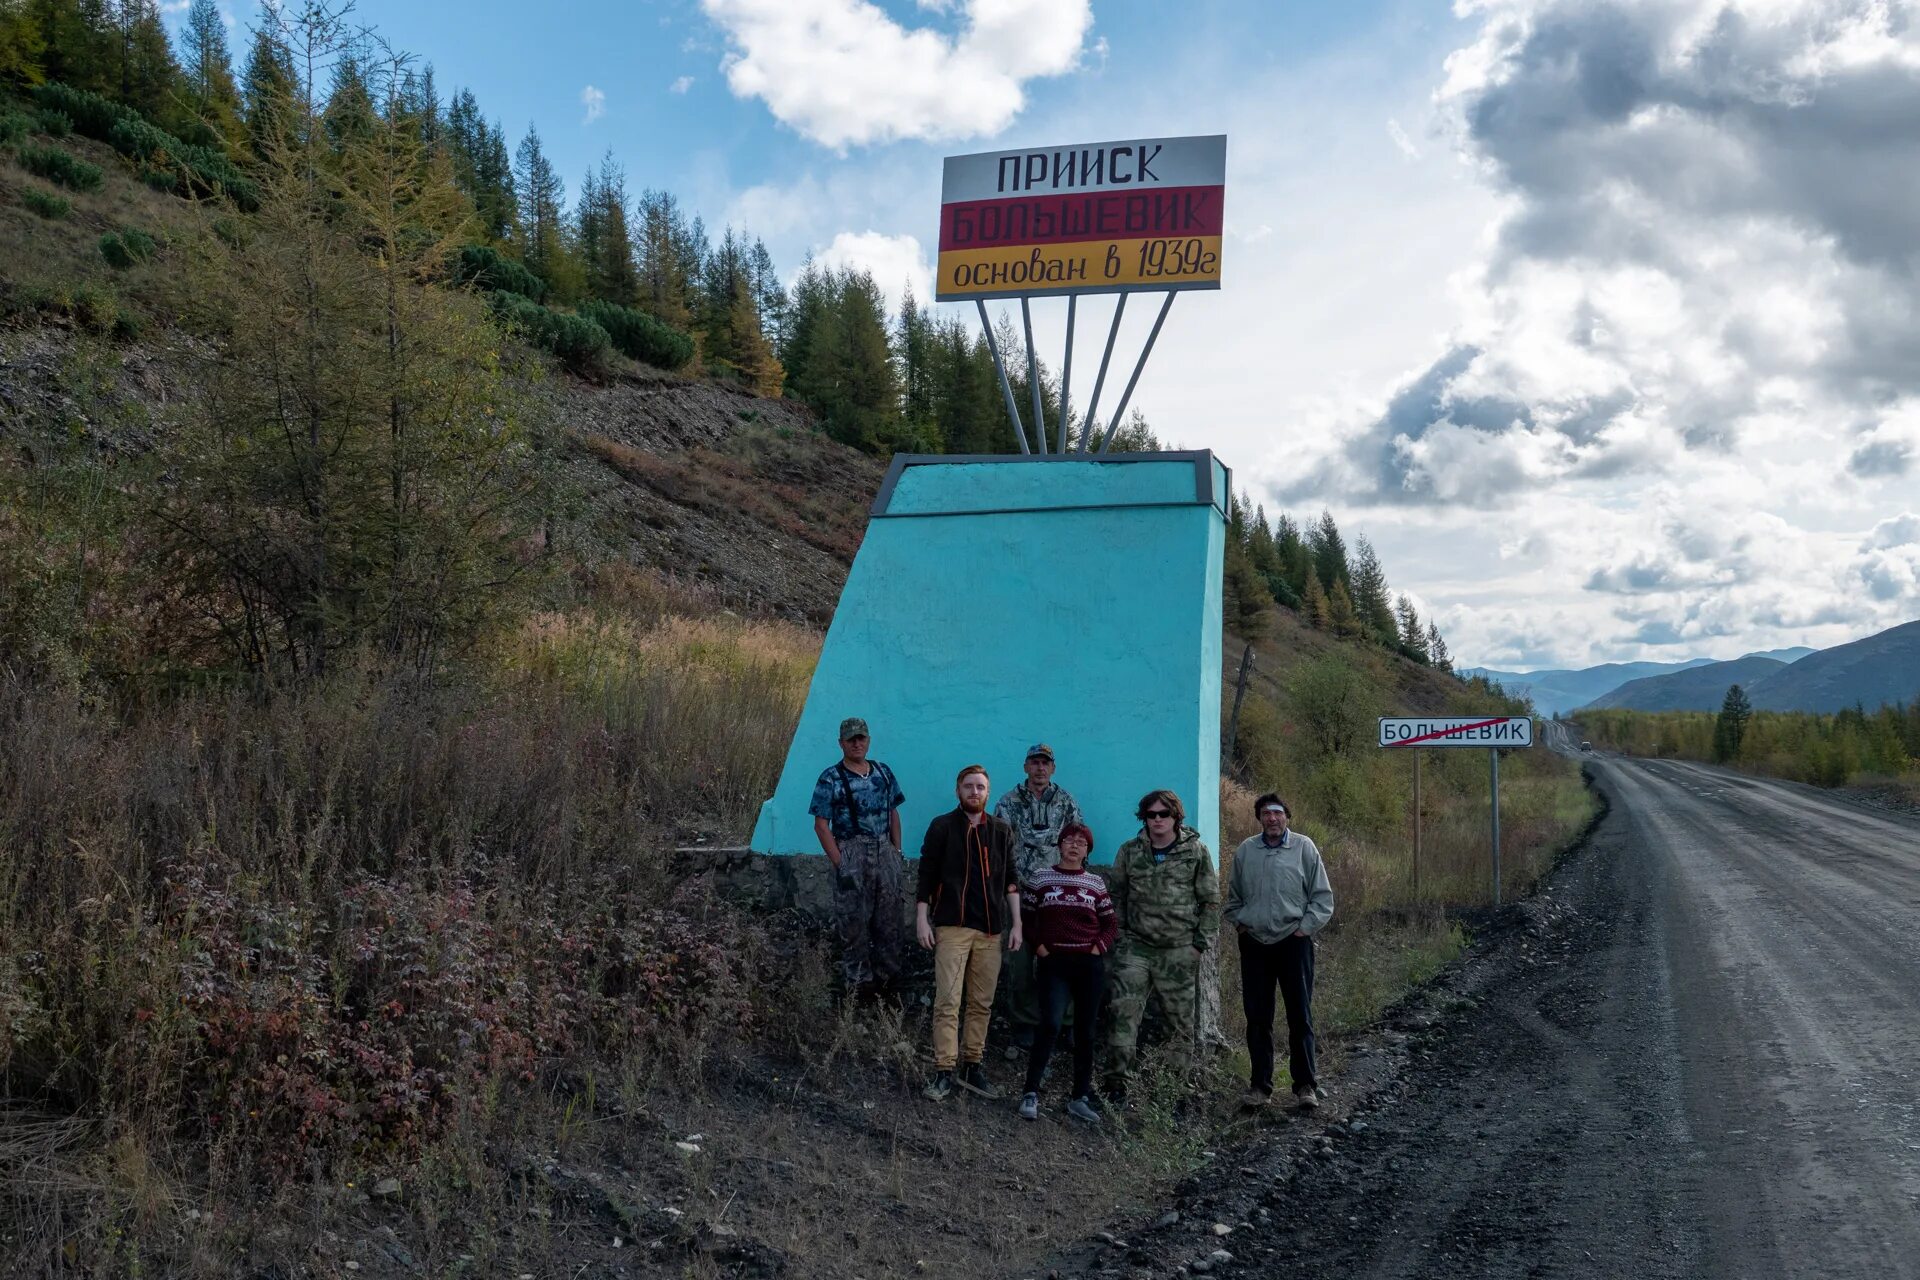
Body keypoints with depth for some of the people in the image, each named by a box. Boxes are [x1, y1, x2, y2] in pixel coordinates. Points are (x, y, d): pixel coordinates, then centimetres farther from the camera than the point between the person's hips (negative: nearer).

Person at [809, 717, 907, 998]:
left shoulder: (883, 772, 10)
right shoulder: (831, 779, -5)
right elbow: (821, 825, -7)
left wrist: (897, 853, 8)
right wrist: (839, 863, -13)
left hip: (885, 852, 5)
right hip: (851, 854, -5)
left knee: (890, 919, 7)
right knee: (854, 922, -1)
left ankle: (887, 975, 18)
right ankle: (859, 981, 7)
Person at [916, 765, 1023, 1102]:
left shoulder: (1001, 831, 11)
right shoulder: (942, 827, 1)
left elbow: (1010, 881, 13)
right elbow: (926, 876, 1)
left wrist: (1016, 924, 9)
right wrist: (922, 920, -5)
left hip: (990, 930, 4)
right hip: (952, 927, -4)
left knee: (982, 1004, 7)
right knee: (947, 1002, -7)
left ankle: (972, 1066, 16)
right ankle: (944, 1071, -3)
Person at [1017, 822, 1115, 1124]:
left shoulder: (1096, 883, 9)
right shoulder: (1039, 879, 4)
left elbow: (1111, 923, 15)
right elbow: (1025, 917, 8)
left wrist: (1100, 946, -1)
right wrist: (1037, 946, -3)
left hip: (1089, 964, 3)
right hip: (1054, 963, -3)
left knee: (1085, 1031, 7)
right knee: (1050, 1023, -19)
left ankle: (1080, 1097, 16)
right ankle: (1031, 1093, -11)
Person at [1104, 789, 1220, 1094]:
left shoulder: (1197, 851, -1)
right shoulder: (1129, 851, 5)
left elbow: (1211, 900, 2)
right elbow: (1115, 895, 12)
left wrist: (1201, 942, -3)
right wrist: (1118, 935, 4)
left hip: (1179, 951, -1)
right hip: (1135, 946, 1)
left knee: (1180, 1017, 7)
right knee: (1125, 1012, -8)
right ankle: (1117, 1079, -4)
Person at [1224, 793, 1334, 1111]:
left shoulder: (1304, 847, -1)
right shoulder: (1245, 851, 6)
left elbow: (1322, 896, 2)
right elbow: (1233, 896, 18)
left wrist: (1305, 927, -6)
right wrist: (1238, 923, 6)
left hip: (1293, 942, -2)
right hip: (1254, 943, 2)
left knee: (1300, 1016, 0)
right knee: (1257, 1018, 7)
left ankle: (1305, 1085, 9)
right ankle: (1260, 1084, 16)